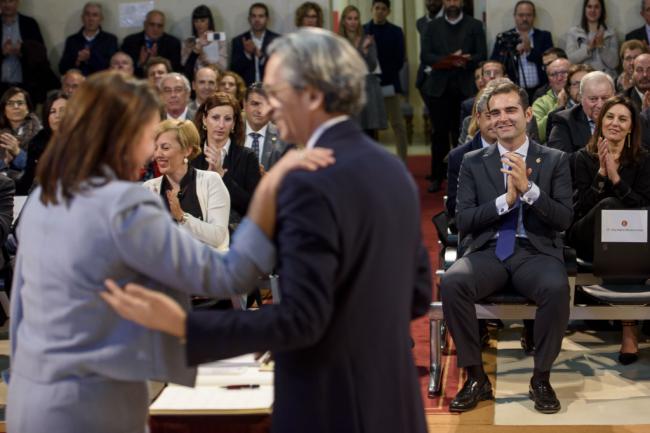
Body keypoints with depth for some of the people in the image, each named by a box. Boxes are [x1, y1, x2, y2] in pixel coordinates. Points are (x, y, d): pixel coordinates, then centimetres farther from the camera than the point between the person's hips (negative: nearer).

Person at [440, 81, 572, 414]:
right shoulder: (473, 162, 11)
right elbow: (462, 221, 3)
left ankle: (541, 378, -13)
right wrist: (506, 200, -12)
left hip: (536, 252, -1)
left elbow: (564, 220, -1)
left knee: (557, 288, -35)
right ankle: (476, 378, -15)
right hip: (487, 252, 1)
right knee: (451, 283, -30)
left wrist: (528, 189, -16)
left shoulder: (555, 160, 8)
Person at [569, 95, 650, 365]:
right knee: (609, 205, -34)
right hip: (588, 239, 0)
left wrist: (615, 177, -14)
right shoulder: (585, 158, 7)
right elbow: (581, 206, -3)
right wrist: (601, 173, -14)